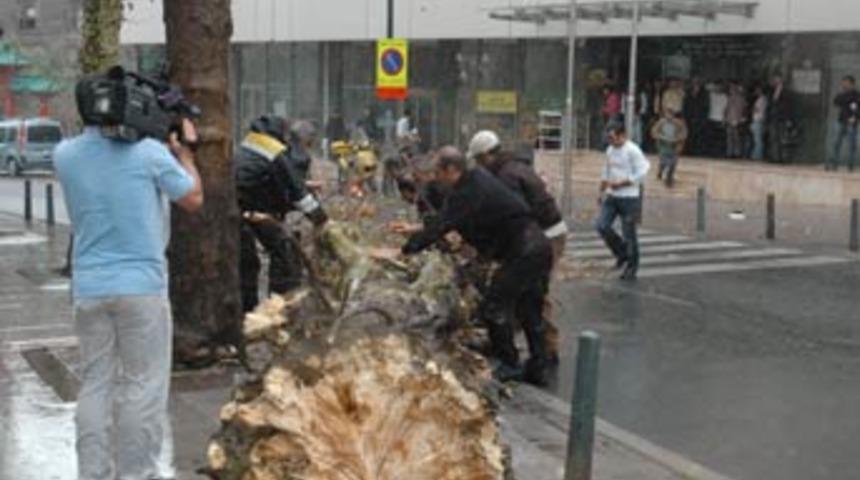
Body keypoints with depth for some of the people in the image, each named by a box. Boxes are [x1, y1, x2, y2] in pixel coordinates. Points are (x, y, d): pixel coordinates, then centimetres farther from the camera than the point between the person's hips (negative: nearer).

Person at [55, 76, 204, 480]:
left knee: (95, 384, 11)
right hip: (141, 286, -4)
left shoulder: (65, 156, 2)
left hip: (88, 289, 4)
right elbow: (193, 199, 3)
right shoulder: (149, 152, -10)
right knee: (143, 386, 4)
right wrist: (185, 150, 16)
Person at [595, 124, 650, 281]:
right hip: (611, 197, 7)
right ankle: (621, 253, 17)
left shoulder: (632, 151, -13)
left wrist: (620, 183, -19)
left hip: (628, 198, -7)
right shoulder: (610, 150, 10)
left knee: (629, 234, 0)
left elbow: (640, 174, -16)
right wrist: (602, 191, 18)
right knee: (602, 226, -5)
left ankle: (632, 268, 13)